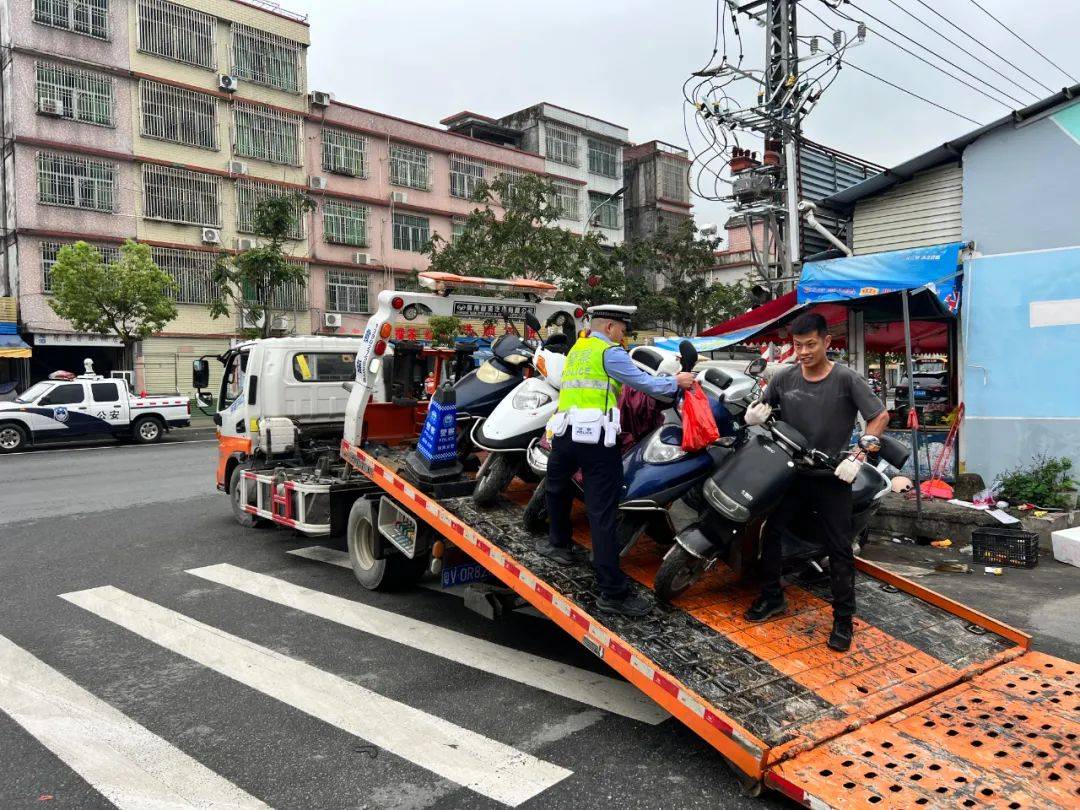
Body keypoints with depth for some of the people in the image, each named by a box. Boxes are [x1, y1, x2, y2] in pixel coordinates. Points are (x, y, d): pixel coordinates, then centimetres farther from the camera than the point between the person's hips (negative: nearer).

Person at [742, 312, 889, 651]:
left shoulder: (845, 379, -11)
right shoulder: (785, 378, -1)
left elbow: (881, 416, -10)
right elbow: (758, 411, 11)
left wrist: (856, 458, -18)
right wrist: (755, 412, -14)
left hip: (832, 477, -4)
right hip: (792, 472, 4)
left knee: (839, 549, 2)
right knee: (770, 531, 5)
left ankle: (843, 619, 13)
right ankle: (772, 597, 24)